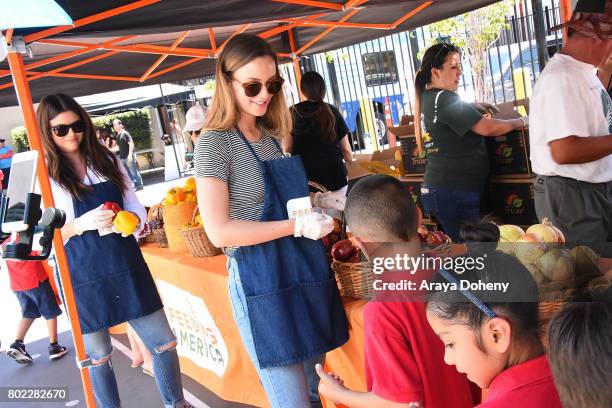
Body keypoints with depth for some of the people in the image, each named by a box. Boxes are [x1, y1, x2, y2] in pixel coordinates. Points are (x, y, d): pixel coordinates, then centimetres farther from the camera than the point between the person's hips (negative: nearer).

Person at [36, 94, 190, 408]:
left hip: (126, 265, 3)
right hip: (82, 277, -3)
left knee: (163, 342, 6)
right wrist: (81, 224, -21)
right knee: (97, 355, 10)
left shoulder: (107, 161, 7)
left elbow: (136, 208, 10)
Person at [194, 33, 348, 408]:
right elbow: (220, 232, -19)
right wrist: (297, 225, -19)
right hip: (262, 283, -7)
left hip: (304, 274, 8)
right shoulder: (215, 142, -12)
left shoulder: (273, 135, 11)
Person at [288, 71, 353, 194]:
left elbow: (287, 149, -1)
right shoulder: (332, 112, 3)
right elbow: (346, 149, 6)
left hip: (306, 180, -1)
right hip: (335, 178, 1)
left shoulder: (294, 113, -1)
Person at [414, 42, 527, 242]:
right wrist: (521, 121, -1)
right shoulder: (443, 98, -14)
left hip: (437, 189, 10)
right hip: (453, 192, -10)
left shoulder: (427, 97, 14)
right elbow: (487, 128, -17)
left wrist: (475, 107, 20)